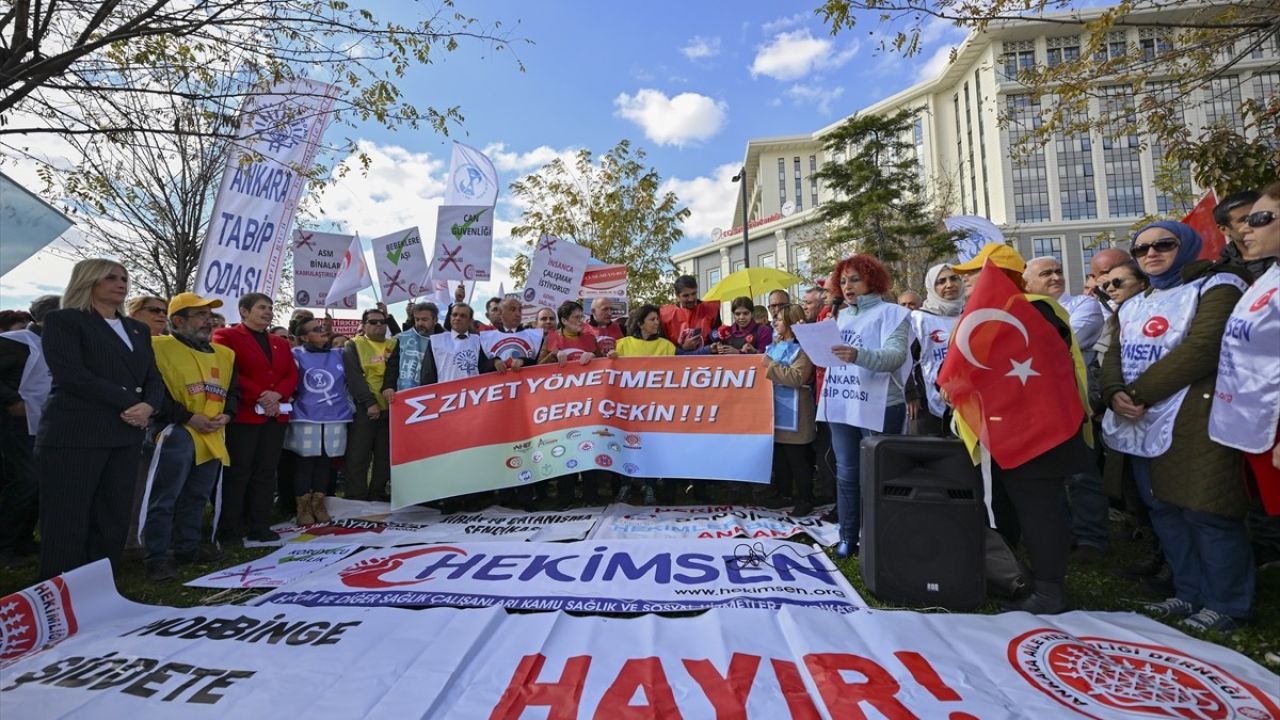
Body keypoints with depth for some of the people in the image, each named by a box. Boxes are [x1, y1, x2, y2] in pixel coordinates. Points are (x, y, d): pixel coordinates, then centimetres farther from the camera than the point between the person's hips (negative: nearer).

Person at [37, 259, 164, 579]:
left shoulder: (137, 329, 19)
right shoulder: (63, 320, 1)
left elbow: (154, 377, 12)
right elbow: (70, 373, -12)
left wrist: (148, 405, -9)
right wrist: (129, 403, -14)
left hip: (126, 436, 6)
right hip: (75, 434, -6)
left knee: (114, 521, 7)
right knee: (66, 523, -2)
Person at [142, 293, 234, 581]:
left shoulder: (224, 354, 15)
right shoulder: (159, 348, -6)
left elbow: (233, 391, 20)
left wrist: (226, 415, 1)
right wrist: (188, 418, -16)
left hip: (213, 436, 7)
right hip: (176, 433, -7)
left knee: (197, 497, 15)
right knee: (164, 499, -3)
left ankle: (187, 547, 27)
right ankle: (157, 558, 5)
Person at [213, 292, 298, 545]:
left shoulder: (280, 343, 20)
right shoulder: (226, 336, 1)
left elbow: (292, 375, 11)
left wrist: (277, 394, -9)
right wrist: (259, 397, -17)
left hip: (276, 416, 6)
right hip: (243, 415, -6)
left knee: (266, 472, 8)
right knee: (237, 473, -2)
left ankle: (260, 527, 15)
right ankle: (229, 530, 6)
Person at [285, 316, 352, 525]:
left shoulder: (338, 354, 10)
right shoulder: (297, 355, -1)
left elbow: (349, 383, 16)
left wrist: (350, 409, 16)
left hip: (335, 418, 3)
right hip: (306, 419, -3)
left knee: (325, 463, 9)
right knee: (304, 464, 3)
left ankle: (318, 505, 21)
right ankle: (303, 508, 16)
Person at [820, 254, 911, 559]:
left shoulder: (891, 313, -2)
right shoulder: (841, 316, 18)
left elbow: (895, 355, -19)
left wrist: (858, 356, -34)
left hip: (879, 406, -6)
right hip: (842, 404, 6)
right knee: (846, 473, 10)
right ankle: (848, 537, 20)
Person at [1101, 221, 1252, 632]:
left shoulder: (1216, 286, -2)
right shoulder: (1133, 305, 19)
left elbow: (1201, 349, -16)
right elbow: (1115, 357, 10)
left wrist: (1138, 393, -17)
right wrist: (1115, 394, -11)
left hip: (1194, 420, -6)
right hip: (1142, 423, 7)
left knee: (1205, 513, -4)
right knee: (1164, 510, 11)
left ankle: (1226, 605, 12)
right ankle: (1190, 594, 25)